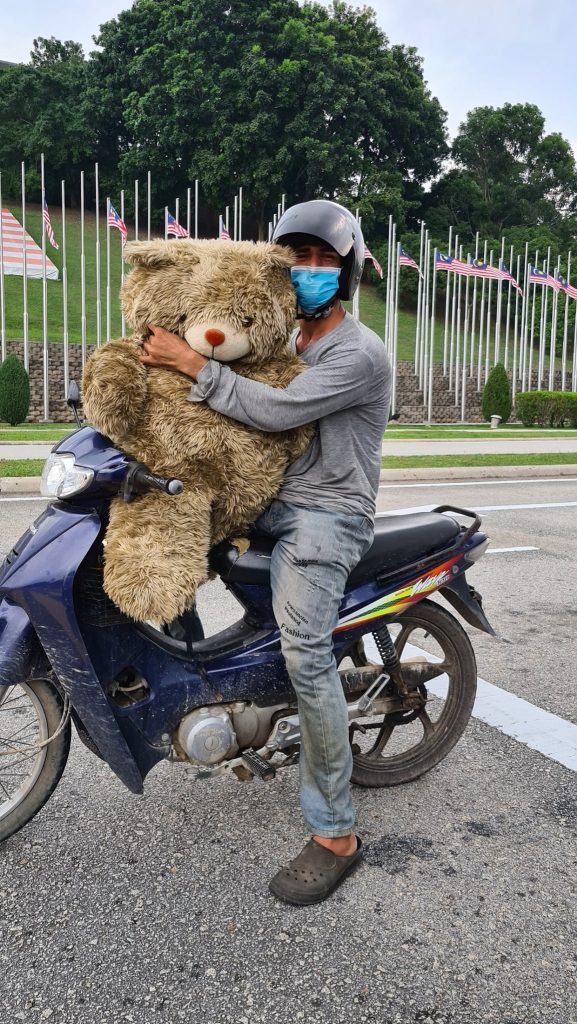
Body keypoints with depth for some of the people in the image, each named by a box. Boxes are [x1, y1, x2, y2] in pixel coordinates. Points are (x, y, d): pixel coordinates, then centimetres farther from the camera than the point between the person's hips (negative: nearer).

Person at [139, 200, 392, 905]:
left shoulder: (358, 352, -10)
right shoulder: (288, 342, 20)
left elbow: (280, 410, -21)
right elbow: (258, 407, 22)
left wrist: (194, 366, -19)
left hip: (325, 516, -10)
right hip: (276, 502, 10)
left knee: (305, 654, -21)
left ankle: (335, 834, -11)